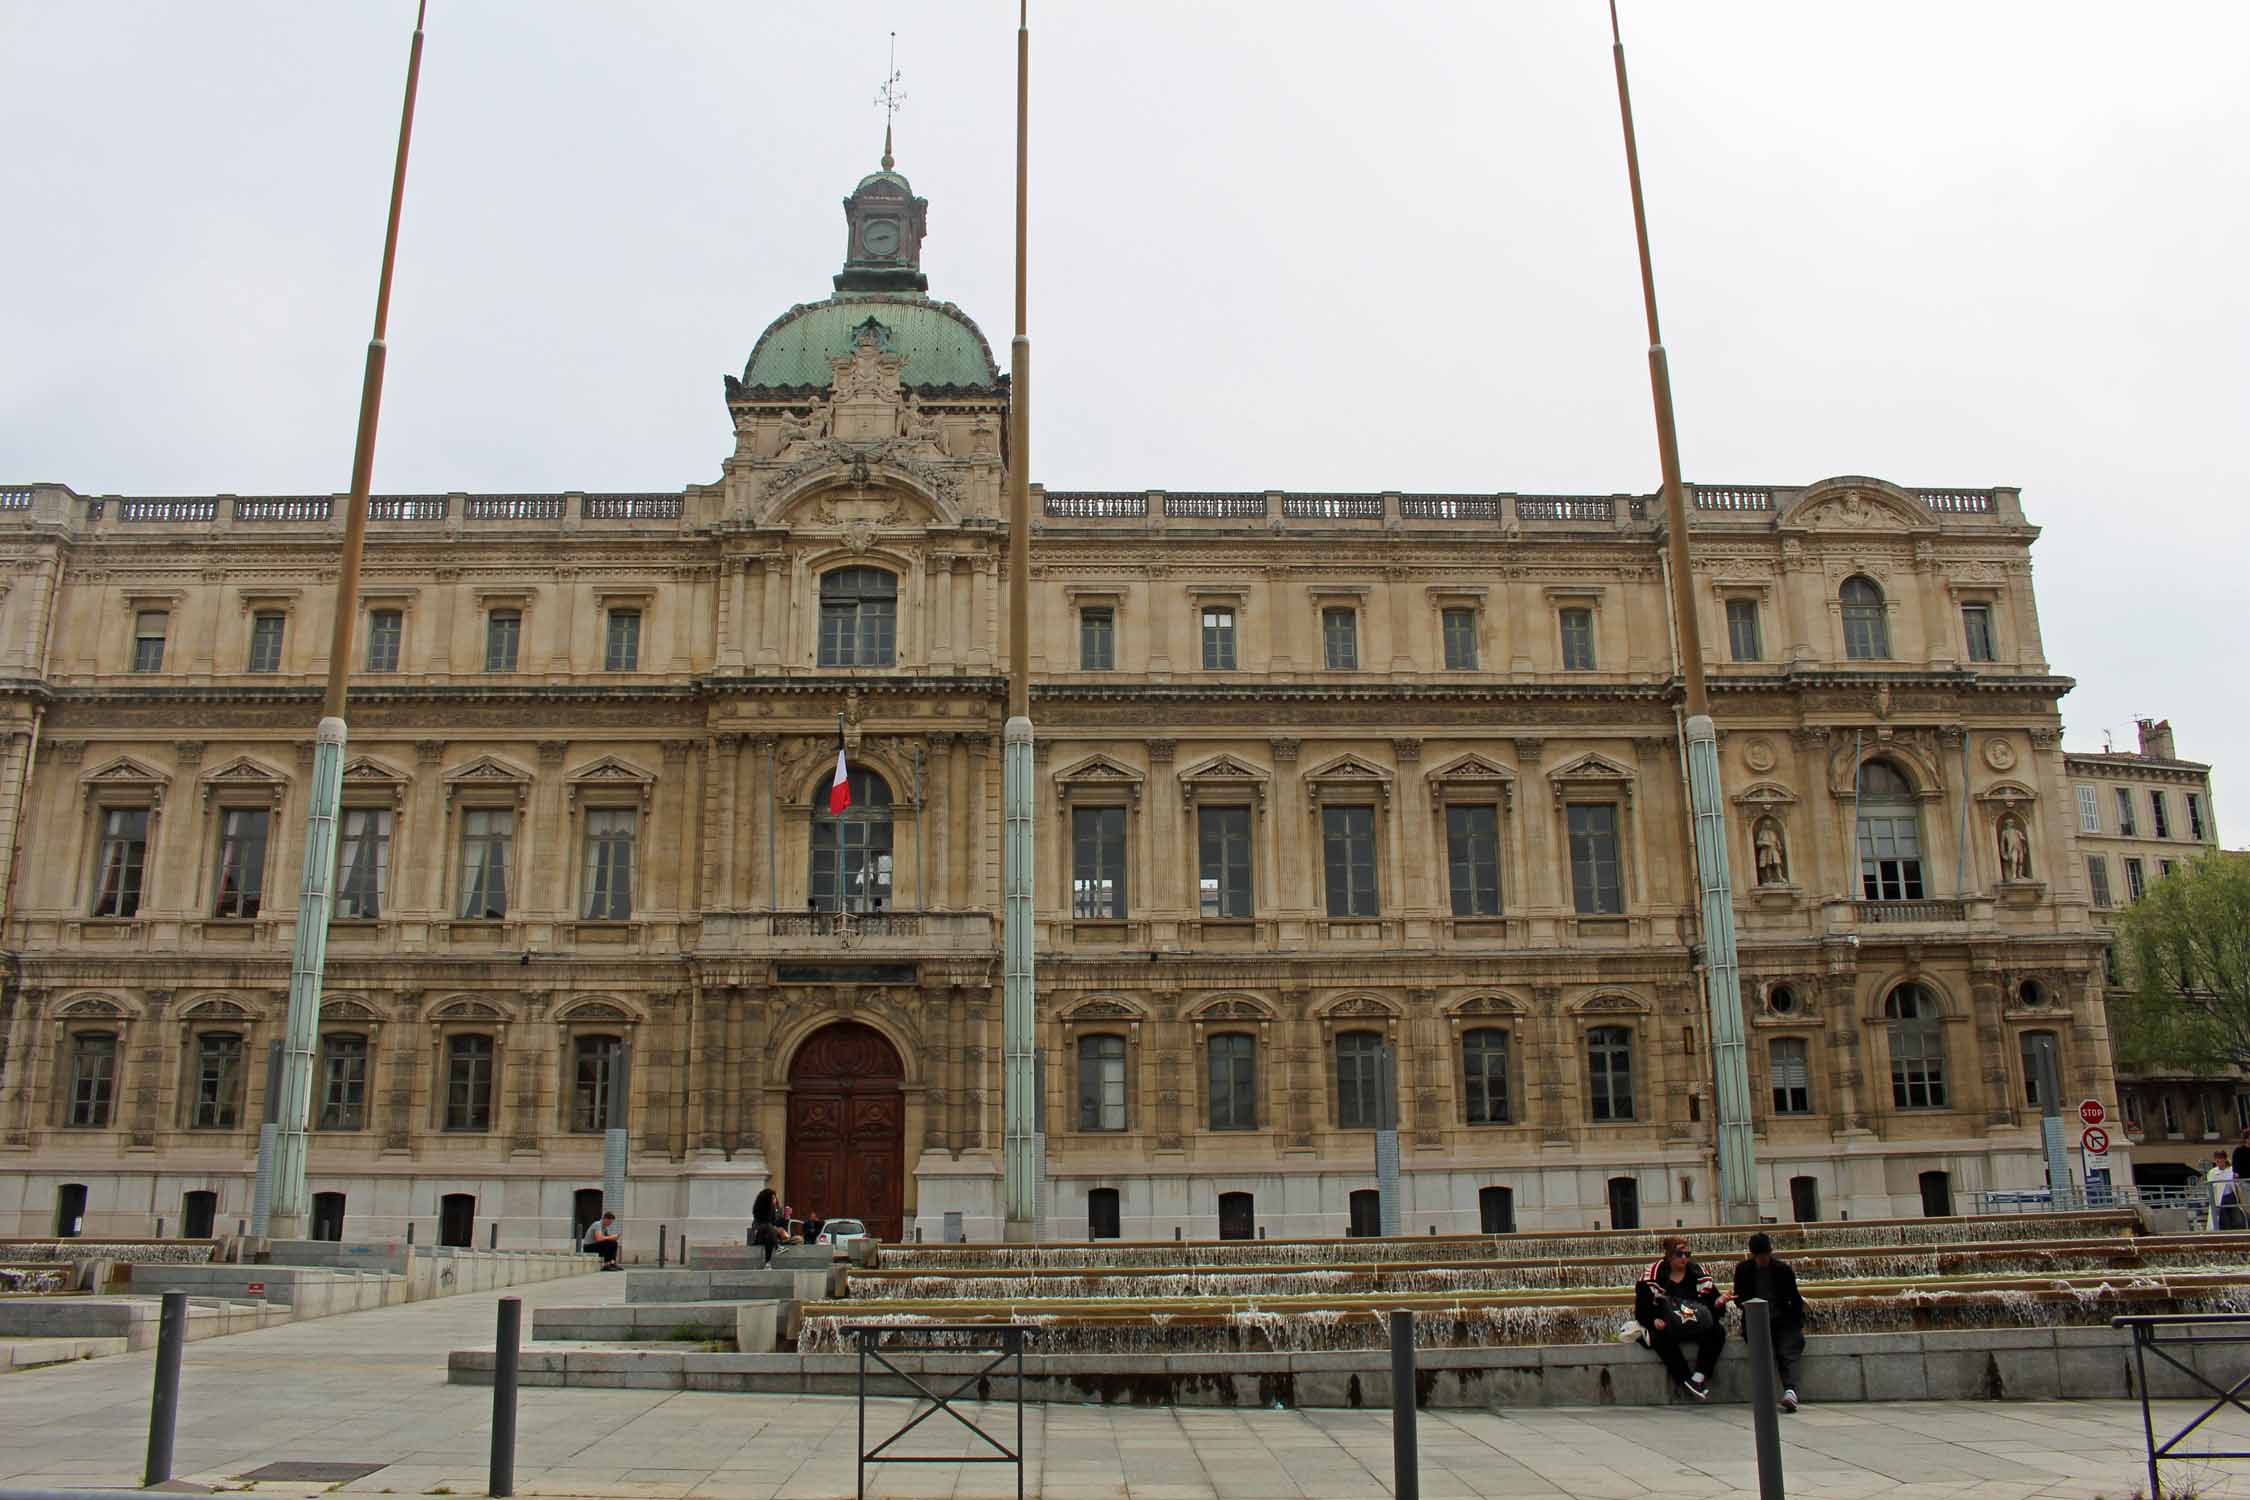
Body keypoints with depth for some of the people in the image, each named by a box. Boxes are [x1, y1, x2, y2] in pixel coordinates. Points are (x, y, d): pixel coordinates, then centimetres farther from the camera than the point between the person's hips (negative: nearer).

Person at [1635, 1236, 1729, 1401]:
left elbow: (1711, 1299, 2)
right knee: (1660, 1338, -35)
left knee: (1717, 1331, -24)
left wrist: (1718, 1302, -22)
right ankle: (1686, 1381, -33)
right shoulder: (1653, 1275, -4)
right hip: (1666, 1327, -3)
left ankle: (1699, 1377, -29)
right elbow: (1641, 1308, -4)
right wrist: (1654, 1321, -22)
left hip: (1697, 1328, 3)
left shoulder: (1698, 1272, 5)